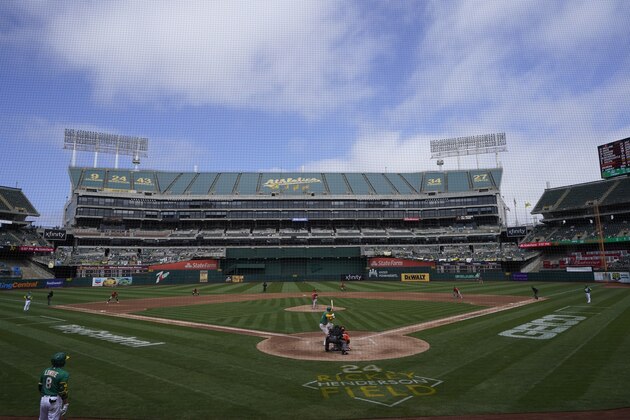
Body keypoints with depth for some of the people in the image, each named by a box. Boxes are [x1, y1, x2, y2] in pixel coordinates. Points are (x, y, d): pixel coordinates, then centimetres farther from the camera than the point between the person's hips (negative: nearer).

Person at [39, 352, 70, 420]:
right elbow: (63, 391, -17)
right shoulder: (63, 374, -17)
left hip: (43, 399, 7)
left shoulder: (46, 370, 4)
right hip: (55, 401, -7)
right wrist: (65, 404, -9)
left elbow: (40, 386, 12)